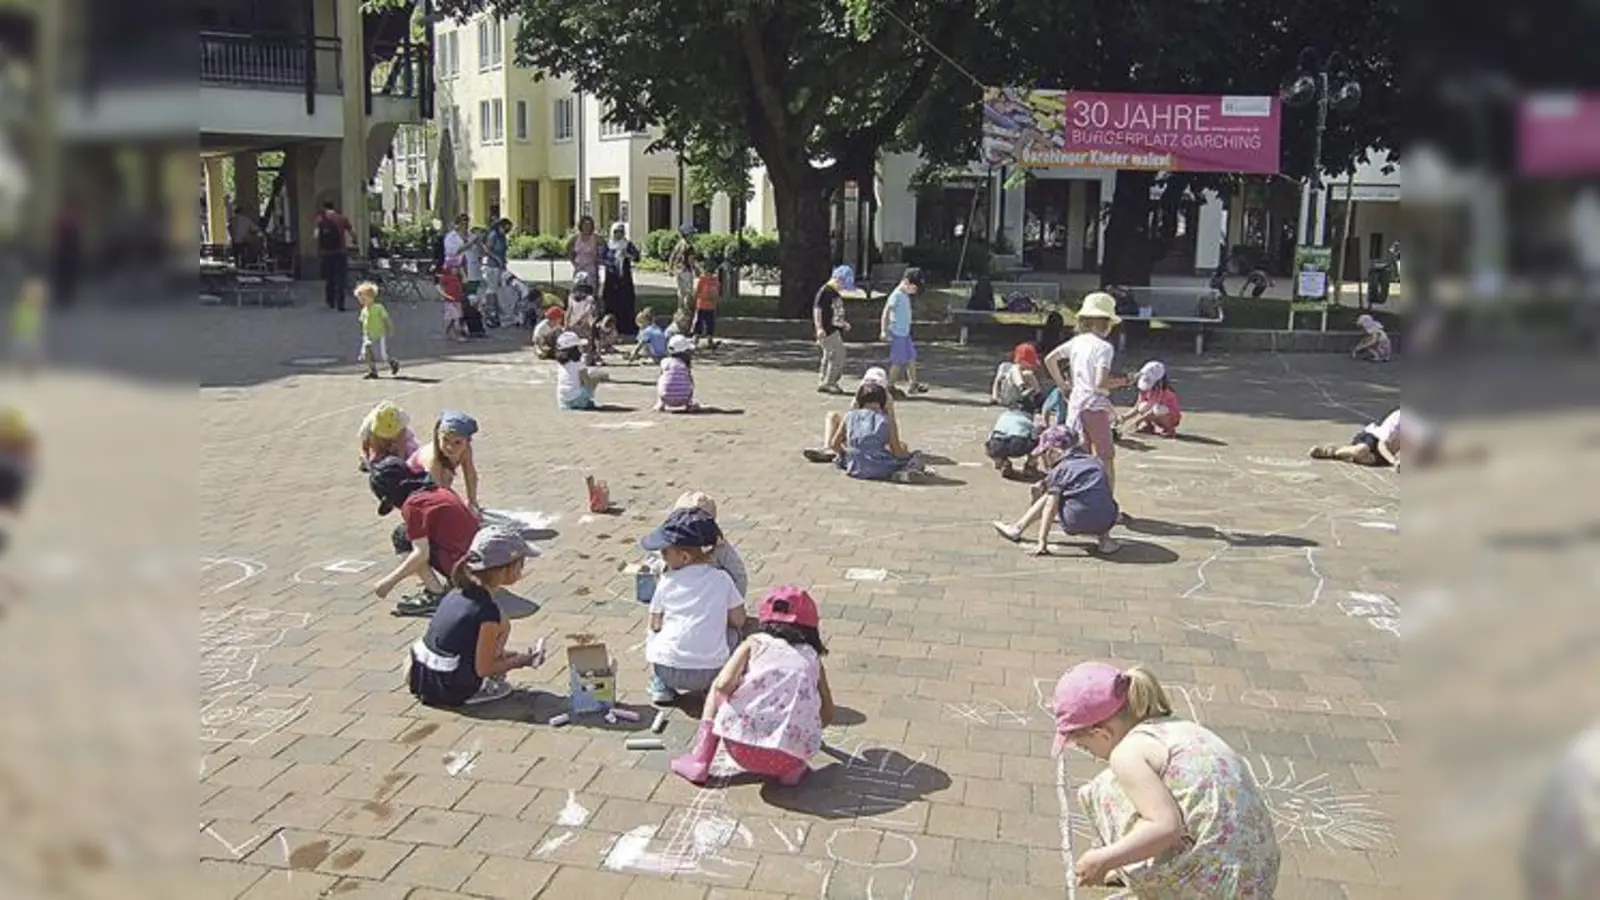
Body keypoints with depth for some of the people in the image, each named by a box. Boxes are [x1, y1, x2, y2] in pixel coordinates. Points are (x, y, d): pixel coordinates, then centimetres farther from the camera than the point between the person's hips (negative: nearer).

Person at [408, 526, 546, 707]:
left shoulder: (456, 594, 5)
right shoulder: (488, 611, -18)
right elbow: (483, 669, -14)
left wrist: (505, 654, 19)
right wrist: (521, 661, 0)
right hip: (452, 693, -7)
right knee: (502, 626, 0)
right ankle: (486, 688, 3)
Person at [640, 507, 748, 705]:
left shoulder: (667, 581, 0)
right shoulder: (721, 578, 3)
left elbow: (655, 624, 7)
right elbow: (739, 620, 7)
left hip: (669, 671, -1)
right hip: (710, 672, 1)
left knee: (652, 636, 31)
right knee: (732, 633, 28)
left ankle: (660, 687, 14)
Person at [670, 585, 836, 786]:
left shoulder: (755, 643, 11)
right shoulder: (812, 657, 17)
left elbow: (723, 684, -4)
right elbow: (828, 716, 21)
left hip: (743, 750, -1)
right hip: (791, 757, 1)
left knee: (717, 688, 27)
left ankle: (699, 760, 18)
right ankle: (794, 768, 12)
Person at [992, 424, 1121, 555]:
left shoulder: (1060, 469, 0)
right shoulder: (1097, 462, 16)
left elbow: (1051, 507, -4)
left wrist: (1042, 542, -3)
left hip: (1077, 523, -5)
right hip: (1107, 523, 5)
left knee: (1049, 497, 16)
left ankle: (1017, 529, 23)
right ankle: (1104, 538, 15)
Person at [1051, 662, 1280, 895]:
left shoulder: (1127, 753, -12)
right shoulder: (1177, 727, 15)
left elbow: (1166, 826, -23)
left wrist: (1104, 860, -11)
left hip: (1212, 885, -9)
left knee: (1105, 792, 2)